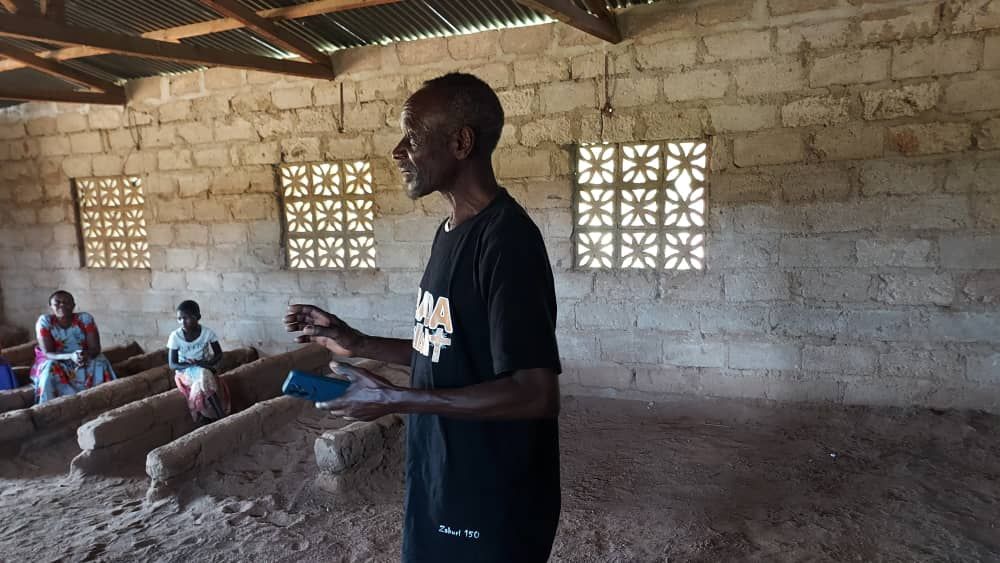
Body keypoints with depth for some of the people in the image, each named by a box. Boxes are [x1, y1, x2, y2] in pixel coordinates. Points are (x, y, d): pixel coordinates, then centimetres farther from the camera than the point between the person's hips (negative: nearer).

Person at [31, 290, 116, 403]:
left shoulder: (85, 318, -12)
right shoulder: (44, 321, -14)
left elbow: (96, 348, -16)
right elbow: (47, 353, -21)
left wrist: (85, 355, -41)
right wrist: (71, 356, -41)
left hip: (84, 362, 1)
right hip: (56, 363, -1)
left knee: (100, 363, -27)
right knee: (49, 368, -32)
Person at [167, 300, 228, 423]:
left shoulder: (207, 332, -8)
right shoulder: (175, 336, -10)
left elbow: (219, 354, 0)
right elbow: (172, 364, -8)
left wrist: (209, 363, -21)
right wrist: (193, 365, -23)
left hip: (205, 369, 1)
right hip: (185, 372, -1)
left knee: (203, 379, -34)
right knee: (203, 375, -33)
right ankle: (221, 417, -29)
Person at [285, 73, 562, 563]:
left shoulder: (507, 239, -23)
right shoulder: (450, 232, 7)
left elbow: (536, 392, -27)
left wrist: (394, 399, -23)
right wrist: (357, 344, 4)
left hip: (492, 501, -8)